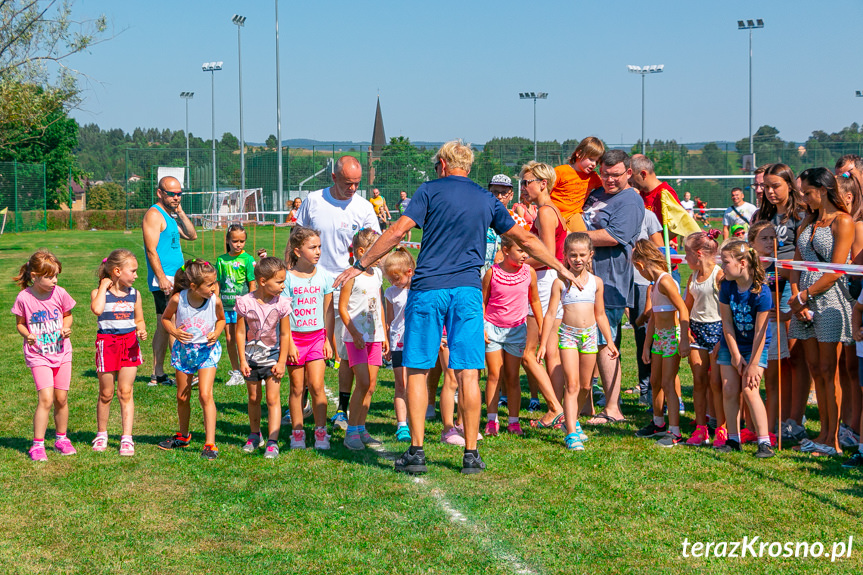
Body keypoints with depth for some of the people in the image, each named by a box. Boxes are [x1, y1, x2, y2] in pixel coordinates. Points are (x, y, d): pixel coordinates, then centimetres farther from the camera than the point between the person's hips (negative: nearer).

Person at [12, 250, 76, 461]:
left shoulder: (59, 293, -5)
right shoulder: (23, 298, -11)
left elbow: (68, 315, 11)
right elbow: (20, 323, 2)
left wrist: (66, 328, -9)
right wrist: (27, 335, -17)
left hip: (61, 352, 3)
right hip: (38, 355, -3)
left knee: (62, 398, 8)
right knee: (46, 398, -15)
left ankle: (61, 439, 28)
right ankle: (37, 445, -4)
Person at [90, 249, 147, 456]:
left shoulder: (134, 294, 6)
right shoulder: (99, 293, -6)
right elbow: (97, 309, -29)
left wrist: (142, 331, -9)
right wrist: (104, 286, -17)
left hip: (129, 343, 2)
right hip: (107, 344, -2)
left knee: (126, 392, 1)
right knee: (106, 394, 8)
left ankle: (127, 438, 3)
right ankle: (101, 434, 26)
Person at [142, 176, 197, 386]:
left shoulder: (170, 217, 18)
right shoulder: (154, 215, -10)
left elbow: (192, 236, 15)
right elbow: (151, 249, -17)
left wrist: (180, 212, 5)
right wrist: (161, 277, -22)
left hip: (173, 280, 10)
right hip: (163, 280, -10)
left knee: (164, 327, 10)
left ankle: (158, 375, 14)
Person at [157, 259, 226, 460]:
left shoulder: (215, 301, -15)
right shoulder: (178, 299, -17)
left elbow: (221, 319, 7)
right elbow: (165, 318, 1)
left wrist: (216, 333, -13)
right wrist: (174, 332, -18)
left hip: (206, 350, -2)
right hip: (184, 350, 2)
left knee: (205, 395, -15)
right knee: (182, 397, 15)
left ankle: (210, 444, -12)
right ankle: (183, 436, 39)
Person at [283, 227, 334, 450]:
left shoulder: (323, 276, 3)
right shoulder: (288, 277, -5)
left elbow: (328, 311, 9)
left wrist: (328, 340, 6)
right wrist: (288, 342, -9)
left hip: (317, 336, 1)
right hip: (294, 337, -1)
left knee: (316, 385, -5)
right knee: (297, 387, 4)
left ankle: (321, 433, 3)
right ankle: (297, 434, 13)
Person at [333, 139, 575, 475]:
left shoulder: (431, 191, 4)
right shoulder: (487, 200, 14)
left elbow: (397, 232, -6)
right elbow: (525, 239, 20)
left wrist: (360, 265, 0)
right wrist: (561, 269, 31)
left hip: (427, 288, -2)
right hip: (468, 290, 3)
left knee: (417, 370, 5)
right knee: (468, 373, 2)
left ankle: (416, 451, 3)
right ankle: (471, 454, 3)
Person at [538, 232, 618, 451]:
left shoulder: (596, 282, 7)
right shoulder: (560, 282, -4)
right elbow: (550, 314, -3)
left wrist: (610, 341, 15)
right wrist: (543, 344, -6)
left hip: (590, 334, 4)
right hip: (568, 334, -4)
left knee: (585, 386, 11)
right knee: (572, 384, -12)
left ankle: (574, 420, 34)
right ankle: (572, 433, -14)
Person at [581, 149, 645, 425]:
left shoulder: (630, 201, -7)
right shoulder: (596, 195, 20)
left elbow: (613, 236, -19)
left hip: (610, 282, -9)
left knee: (604, 343, -8)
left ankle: (612, 409, -3)